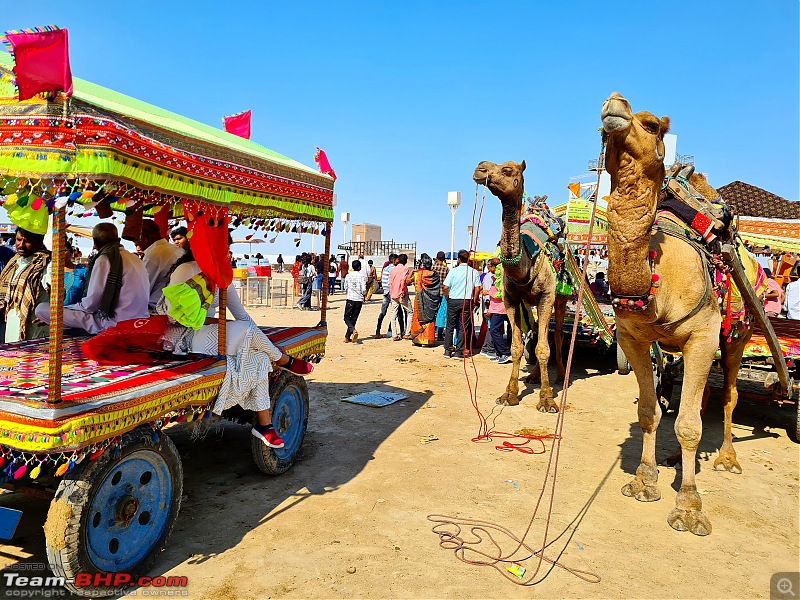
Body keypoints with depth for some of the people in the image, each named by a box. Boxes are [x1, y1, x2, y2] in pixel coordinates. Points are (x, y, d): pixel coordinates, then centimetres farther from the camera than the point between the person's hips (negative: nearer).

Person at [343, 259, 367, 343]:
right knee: (353, 318, 8)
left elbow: (345, 288, 9)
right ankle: (347, 337, 9)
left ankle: (353, 330, -19)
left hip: (350, 299, 0)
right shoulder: (362, 276, -6)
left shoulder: (348, 276, 1)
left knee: (347, 317, 9)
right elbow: (364, 290, -10)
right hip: (359, 299, 0)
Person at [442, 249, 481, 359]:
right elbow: (477, 289, -2)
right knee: (463, 327, 5)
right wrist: (474, 302, 8)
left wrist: (448, 299, 7)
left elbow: (446, 287, -7)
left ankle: (448, 350, 11)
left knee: (450, 326, 8)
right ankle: (459, 352, 5)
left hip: (453, 301, -1)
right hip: (467, 301, 1)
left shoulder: (453, 271, -3)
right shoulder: (474, 272, 1)